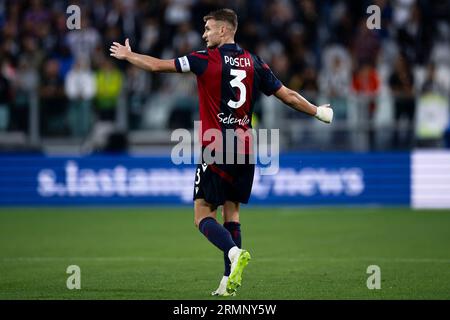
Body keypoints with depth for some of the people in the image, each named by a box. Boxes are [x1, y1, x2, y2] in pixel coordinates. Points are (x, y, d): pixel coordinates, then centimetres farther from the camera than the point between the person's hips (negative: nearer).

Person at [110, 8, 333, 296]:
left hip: (216, 151, -5)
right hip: (245, 153, 5)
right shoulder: (254, 63, 7)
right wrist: (318, 112, 27)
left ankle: (234, 252, -29)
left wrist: (127, 55, 16)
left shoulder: (206, 59, -6)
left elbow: (157, 65, -1)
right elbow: (289, 96, 10)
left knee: (203, 216, -2)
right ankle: (230, 281, 6)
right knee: (232, 213, 13)